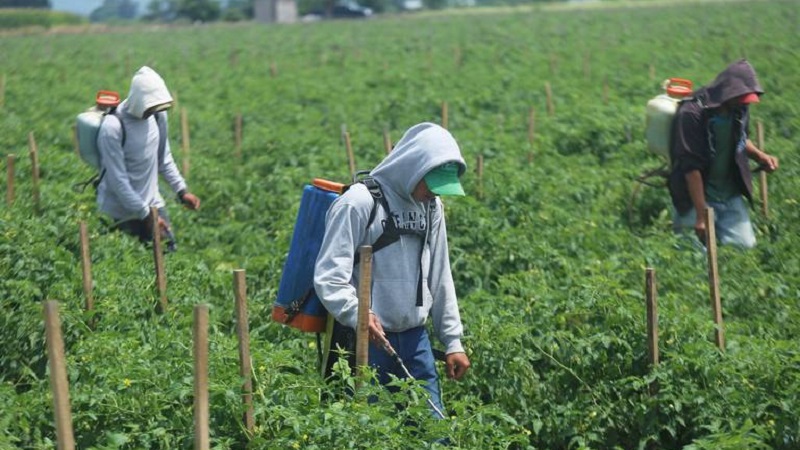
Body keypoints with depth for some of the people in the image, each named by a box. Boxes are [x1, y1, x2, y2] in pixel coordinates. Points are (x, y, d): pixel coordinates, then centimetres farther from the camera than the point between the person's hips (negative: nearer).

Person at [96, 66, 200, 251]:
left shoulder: (158, 115, -2)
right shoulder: (113, 127, -21)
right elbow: (118, 179, -20)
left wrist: (182, 190, 2)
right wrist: (146, 215, -18)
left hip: (152, 203, 6)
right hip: (121, 212, -6)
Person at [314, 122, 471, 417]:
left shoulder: (431, 206, 10)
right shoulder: (359, 202, -12)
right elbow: (328, 276, -17)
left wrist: (452, 340, 14)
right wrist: (357, 315, -33)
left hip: (414, 338, 6)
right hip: (366, 339, -6)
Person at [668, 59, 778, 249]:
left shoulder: (739, 109, -3)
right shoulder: (692, 114, -22)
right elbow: (691, 167, -23)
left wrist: (760, 155, -3)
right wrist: (701, 216, -24)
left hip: (730, 196, 6)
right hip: (697, 196, -6)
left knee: (745, 245, -2)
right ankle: (682, 219, 23)